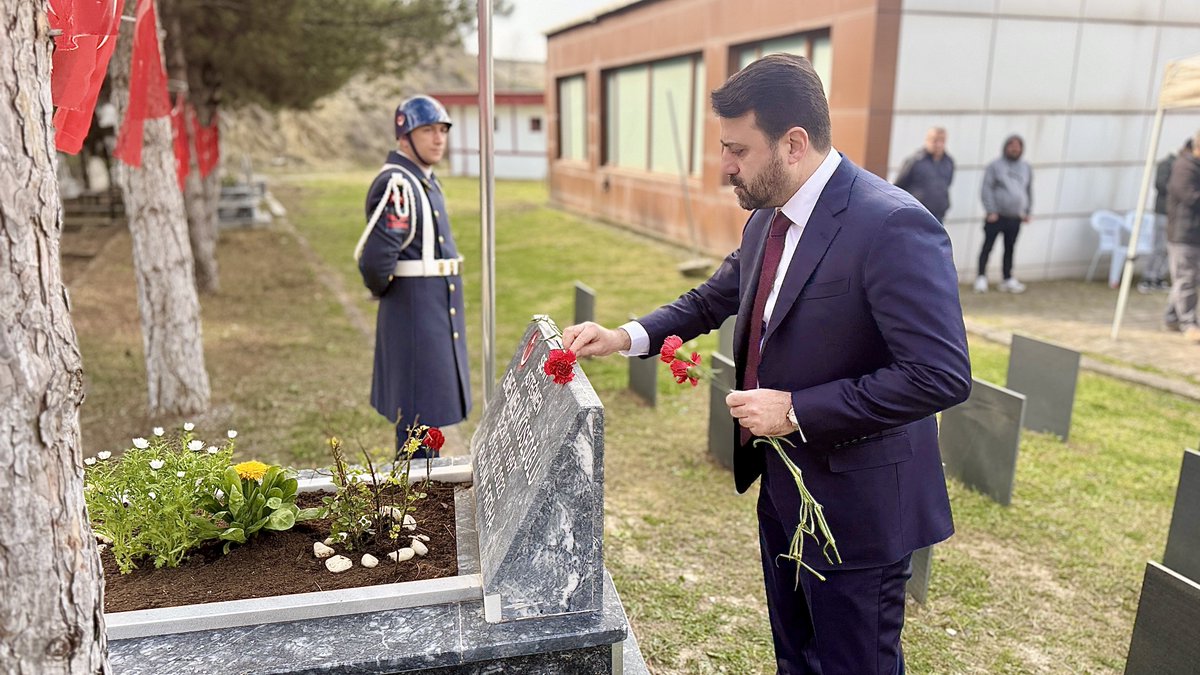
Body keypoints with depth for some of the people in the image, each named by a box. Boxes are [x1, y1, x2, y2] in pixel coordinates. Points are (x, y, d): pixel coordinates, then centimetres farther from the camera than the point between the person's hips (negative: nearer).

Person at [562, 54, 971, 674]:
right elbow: (714, 298, 15)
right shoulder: (768, 218, 2)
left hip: (856, 505, -8)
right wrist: (627, 337, 0)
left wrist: (796, 411, -25)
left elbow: (941, 375, -28)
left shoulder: (893, 226, -25)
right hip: (782, 484, 8)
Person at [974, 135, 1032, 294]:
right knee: (987, 247, -2)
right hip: (997, 215, -5)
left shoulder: (1026, 167, 13)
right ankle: (981, 278, 2)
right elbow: (987, 189, -8)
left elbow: (1029, 191, 21)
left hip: (1015, 218, 5)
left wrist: (1026, 211, 16)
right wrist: (991, 211, -13)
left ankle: (1008, 280, 20)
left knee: (1010, 249, 12)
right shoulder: (995, 165, -3)